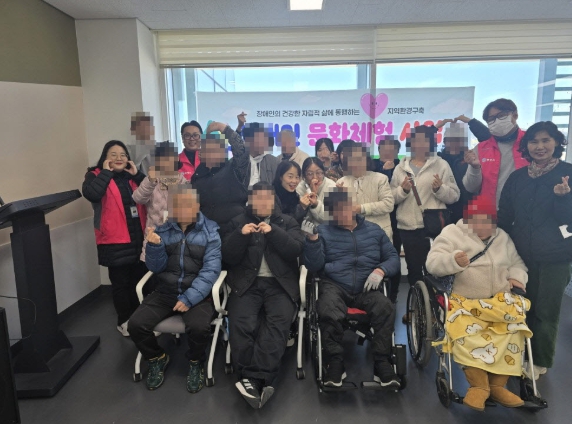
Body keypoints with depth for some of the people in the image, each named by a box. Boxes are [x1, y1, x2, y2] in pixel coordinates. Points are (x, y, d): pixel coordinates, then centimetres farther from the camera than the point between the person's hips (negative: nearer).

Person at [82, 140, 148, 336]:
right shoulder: (95, 176, -1)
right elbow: (91, 194, -23)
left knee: (140, 280, 14)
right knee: (120, 282, 4)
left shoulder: (131, 175, 13)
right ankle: (124, 321, 20)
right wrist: (107, 171, -15)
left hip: (138, 238, 5)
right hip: (115, 241, -4)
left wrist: (137, 174, -6)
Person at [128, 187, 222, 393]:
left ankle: (196, 362, 6)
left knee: (198, 327, -30)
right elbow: (157, 268, 3)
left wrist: (189, 298, -21)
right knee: (136, 324, -16)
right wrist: (154, 245, -17)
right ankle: (157, 358, 16)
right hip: (165, 292, 4)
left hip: (197, 293, -3)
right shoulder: (163, 230, 6)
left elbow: (210, 270, -11)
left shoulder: (210, 231, -4)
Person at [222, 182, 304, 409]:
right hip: (247, 283, 1)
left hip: (280, 284, 0)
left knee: (278, 322, -30)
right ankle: (260, 381, -24)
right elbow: (228, 258, 7)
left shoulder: (287, 222, 17)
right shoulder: (238, 222, 18)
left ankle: (253, 379, -32)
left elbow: (296, 250, 0)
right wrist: (241, 235, -10)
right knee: (241, 323, -28)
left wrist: (273, 232, -11)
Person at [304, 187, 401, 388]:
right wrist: (312, 238, -14)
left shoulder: (374, 230, 18)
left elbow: (393, 257, 15)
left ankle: (382, 362, -12)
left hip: (366, 288, 2)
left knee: (386, 309, -29)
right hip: (335, 286, -1)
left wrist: (380, 270, -7)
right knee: (328, 312, -34)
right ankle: (335, 362, -14)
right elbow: (314, 265, 2)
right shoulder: (324, 231, 11)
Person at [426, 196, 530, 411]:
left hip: (500, 301, 4)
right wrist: (453, 260, -30)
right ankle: (478, 385, -21)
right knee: (465, 331, -31)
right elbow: (433, 264, -10)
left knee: (512, 329, -22)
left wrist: (517, 277, -1)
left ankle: (498, 385, -12)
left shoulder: (502, 237, 15)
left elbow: (517, 263, 22)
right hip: (464, 301, -4)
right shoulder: (451, 234, -1)